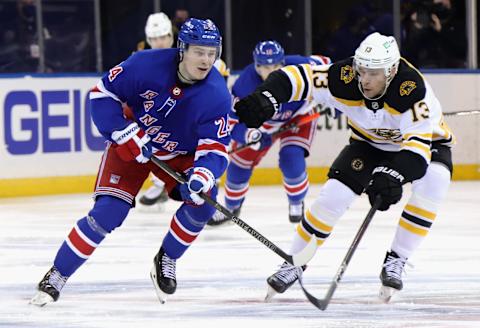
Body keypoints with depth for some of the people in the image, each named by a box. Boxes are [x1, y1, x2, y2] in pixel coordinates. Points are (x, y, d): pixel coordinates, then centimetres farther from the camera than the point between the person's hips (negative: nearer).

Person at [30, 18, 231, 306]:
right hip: (131, 145, -2)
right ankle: (56, 277, -3)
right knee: (107, 214, -16)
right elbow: (103, 93, -14)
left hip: (181, 155, 2)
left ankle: (166, 261, 6)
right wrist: (123, 134, -23)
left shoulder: (217, 96, -23)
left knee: (203, 201, -21)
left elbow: (215, 149, -24)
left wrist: (203, 174, -45)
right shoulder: (146, 65, -27)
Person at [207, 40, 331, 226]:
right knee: (239, 165, 4)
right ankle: (231, 207, 33)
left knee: (292, 159, -22)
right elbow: (231, 122, -30)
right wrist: (248, 135, -50)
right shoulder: (245, 85, -35)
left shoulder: (299, 67, -35)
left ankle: (296, 203, 9)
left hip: (298, 117, -1)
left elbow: (325, 66, -13)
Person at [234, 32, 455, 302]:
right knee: (334, 194, -13)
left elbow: (418, 145, -47)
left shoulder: (413, 89, -39)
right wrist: (266, 99, -48)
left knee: (432, 185, -31)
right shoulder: (344, 79, -30)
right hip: (370, 143, 2)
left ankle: (396, 261, -17)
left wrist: (392, 176, -62)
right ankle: (294, 263, 4)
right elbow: (297, 77, -29)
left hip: (425, 139, -2)